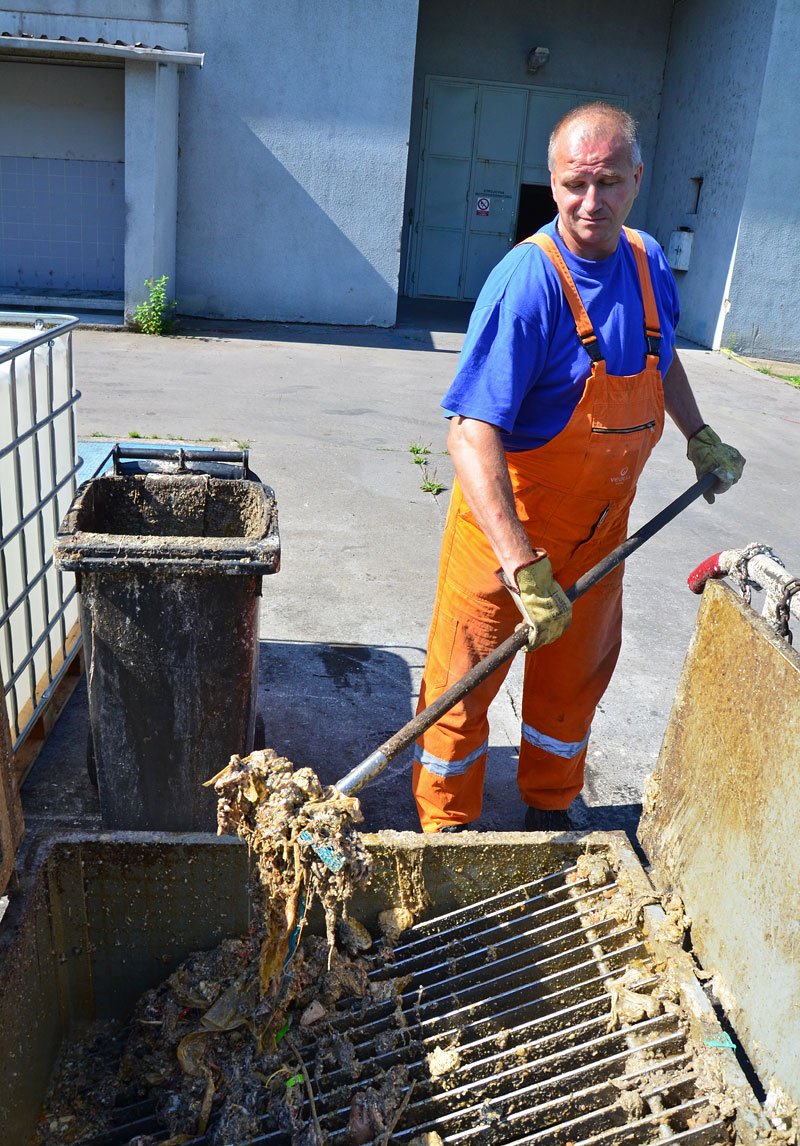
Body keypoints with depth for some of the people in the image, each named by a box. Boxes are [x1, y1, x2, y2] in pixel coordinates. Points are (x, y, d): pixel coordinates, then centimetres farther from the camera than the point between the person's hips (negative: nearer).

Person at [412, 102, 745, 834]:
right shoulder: (527, 282, -24)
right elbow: (473, 432, -33)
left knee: (576, 672, 19)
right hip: (508, 522, -6)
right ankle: (447, 829, 27)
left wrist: (700, 438, 19)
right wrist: (521, 564, -39)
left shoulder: (649, 263, -2)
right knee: (467, 679, 6)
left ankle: (551, 810, 42)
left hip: (601, 525, 7)